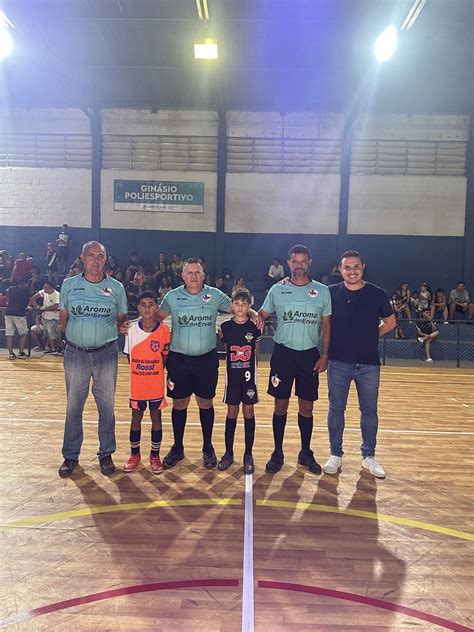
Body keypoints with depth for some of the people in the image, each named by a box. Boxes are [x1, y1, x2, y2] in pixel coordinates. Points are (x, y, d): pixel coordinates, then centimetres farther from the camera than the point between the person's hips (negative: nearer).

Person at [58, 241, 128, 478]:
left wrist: (104, 335, 3)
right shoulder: (69, 285, 1)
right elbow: (63, 316, 10)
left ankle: (106, 454, 22)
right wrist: (76, 337, 7)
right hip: (75, 353, 1)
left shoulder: (116, 287, 0)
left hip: (106, 354, 0)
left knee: (106, 406, 7)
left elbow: (122, 319, 9)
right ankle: (70, 456, 23)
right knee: (73, 406, 9)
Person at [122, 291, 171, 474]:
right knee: (136, 418, 12)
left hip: (156, 384, -1)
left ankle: (155, 456, 23)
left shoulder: (164, 330, -8)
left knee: (156, 417, 9)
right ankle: (134, 454, 28)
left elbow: (165, 356, 1)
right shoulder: (131, 329, -4)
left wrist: (154, 371, -2)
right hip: (136, 384, 1)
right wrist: (139, 371, 2)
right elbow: (129, 355, 5)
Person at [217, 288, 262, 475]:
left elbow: (256, 353, 6)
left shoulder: (254, 327, -3)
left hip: (249, 376, 0)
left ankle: (248, 455, 18)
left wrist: (251, 369, 4)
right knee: (232, 413, 8)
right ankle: (228, 453, 22)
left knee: (248, 413, 7)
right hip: (232, 376, 1)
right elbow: (227, 349, 8)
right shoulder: (225, 327, -3)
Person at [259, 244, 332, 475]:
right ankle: (278, 453, 20)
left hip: (310, 354, 1)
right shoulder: (277, 290, 1)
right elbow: (261, 315, 9)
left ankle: (306, 453, 25)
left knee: (307, 406, 9)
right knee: (280, 405, 6)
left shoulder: (322, 291, 2)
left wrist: (324, 355, 0)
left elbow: (326, 325, 5)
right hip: (283, 352, 0)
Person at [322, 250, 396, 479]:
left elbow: (390, 322, 11)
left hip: (369, 363, 1)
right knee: (336, 409, 9)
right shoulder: (331, 292, -3)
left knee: (369, 410, 11)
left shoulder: (378, 294, -3)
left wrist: (371, 335, 1)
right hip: (339, 362, 0)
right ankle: (336, 455, 24)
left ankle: (369, 456, 27)